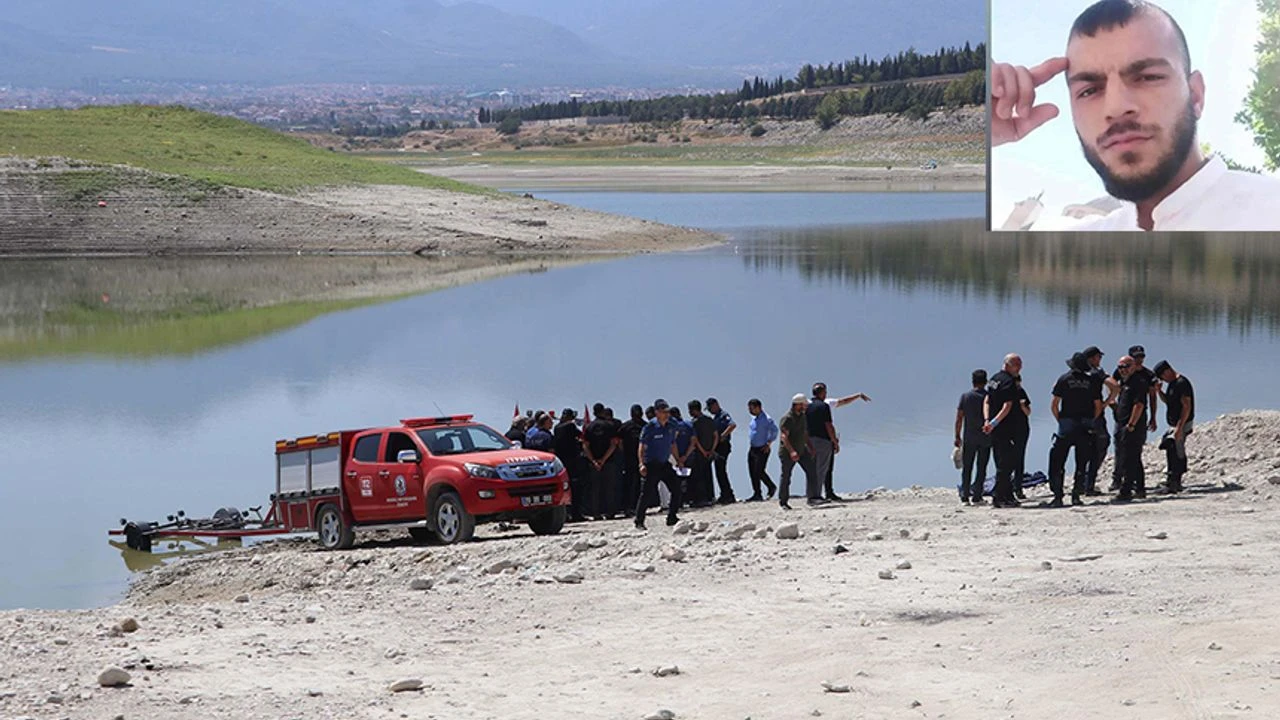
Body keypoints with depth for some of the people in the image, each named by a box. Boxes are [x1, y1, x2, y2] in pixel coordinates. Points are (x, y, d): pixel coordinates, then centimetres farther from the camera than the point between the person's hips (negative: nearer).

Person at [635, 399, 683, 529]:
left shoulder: (670, 426, 6)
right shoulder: (650, 427, -12)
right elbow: (642, 447, -14)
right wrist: (642, 464, -23)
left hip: (665, 464, 6)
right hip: (651, 465, -6)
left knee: (676, 489, 3)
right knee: (646, 493, -5)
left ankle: (672, 518, 15)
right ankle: (639, 522, 3)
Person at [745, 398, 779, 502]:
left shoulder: (766, 419, -15)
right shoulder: (754, 418, 12)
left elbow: (774, 430, -19)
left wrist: (768, 443, -18)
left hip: (762, 449, -9)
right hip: (752, 449, 9)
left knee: (759, 472, -9)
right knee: (752, 473, 8)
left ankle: (772, 487, 9)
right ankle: (757, 494, 16)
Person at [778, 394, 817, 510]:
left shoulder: (803, 416, 11)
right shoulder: (788, 418, -17)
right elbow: (783, 436, -25)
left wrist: (810, 448, 18)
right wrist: (791, 451, -33)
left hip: (801, 450, 8)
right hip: (788, 452, -7)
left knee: (811, 471, -3)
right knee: (785, 477, 2)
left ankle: (813, 496, 0)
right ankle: (783, 502, 10)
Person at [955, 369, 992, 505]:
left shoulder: (965, 397, -1)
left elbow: (959, 418, -1)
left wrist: (957, 436, 6)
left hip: (969, 438, 1)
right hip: (986, 438, -1)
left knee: (966, 468, 7)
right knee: (981, 468, 4)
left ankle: (964, 497, 3)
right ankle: (976, 496, 1)